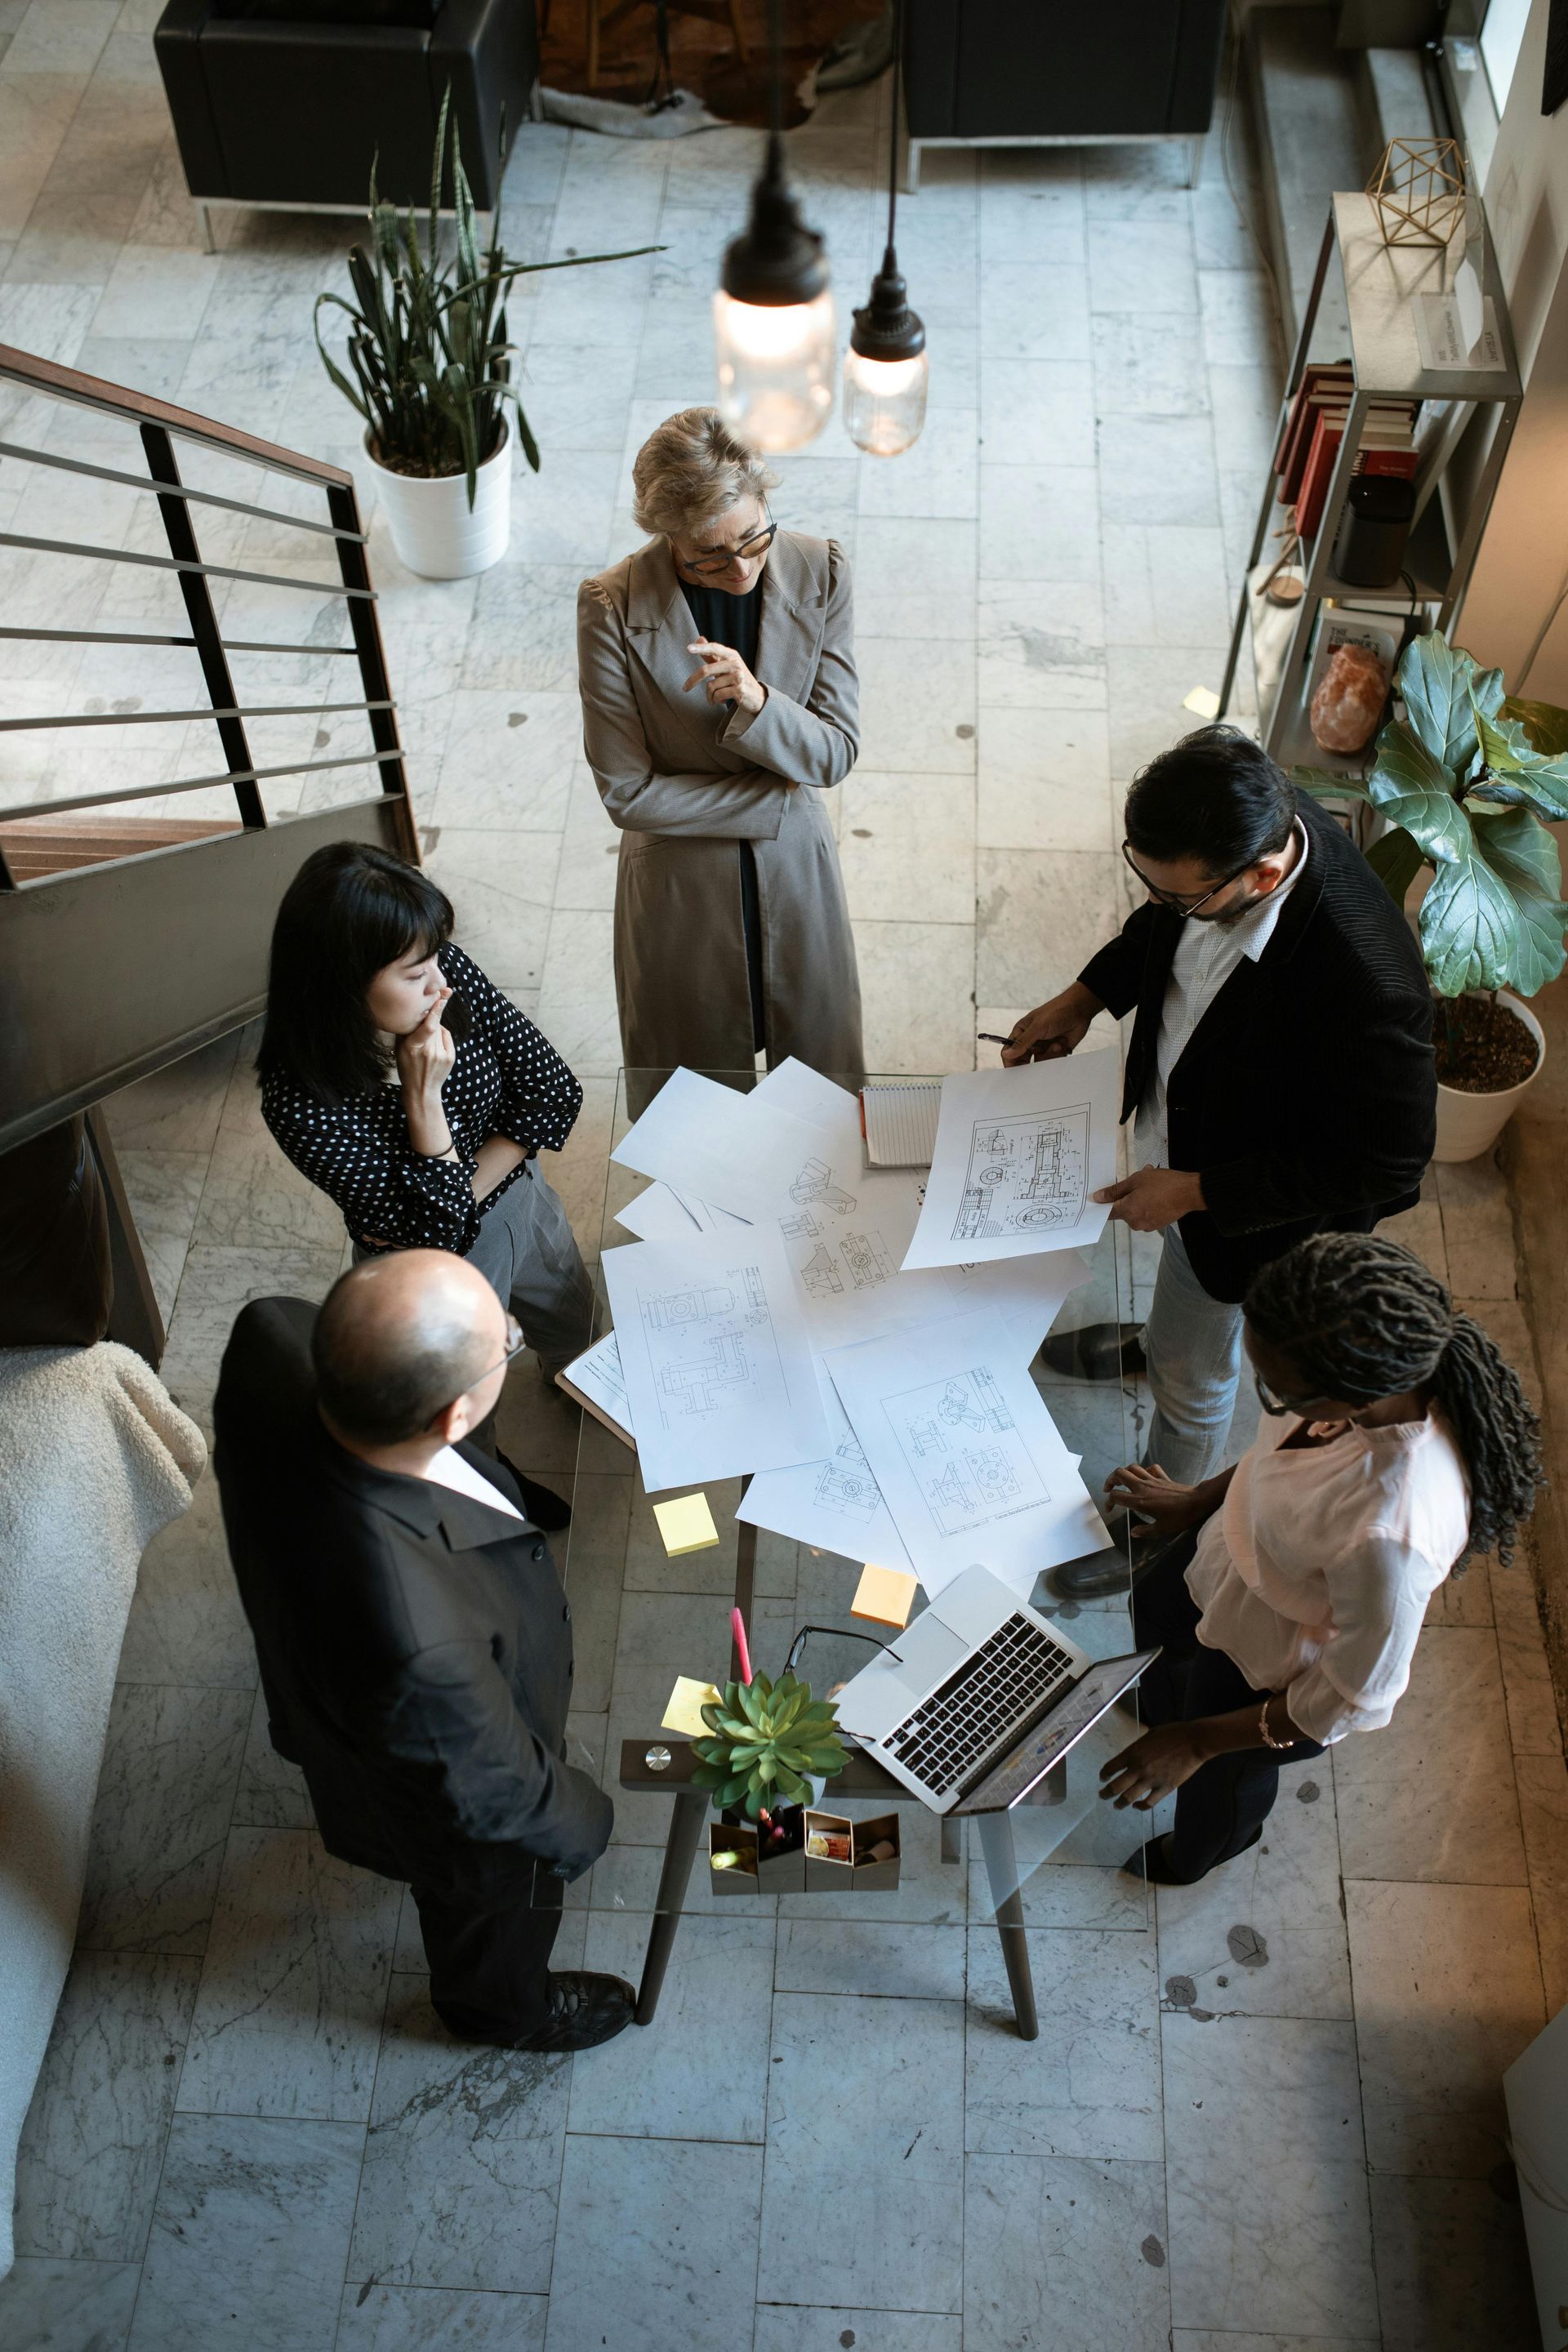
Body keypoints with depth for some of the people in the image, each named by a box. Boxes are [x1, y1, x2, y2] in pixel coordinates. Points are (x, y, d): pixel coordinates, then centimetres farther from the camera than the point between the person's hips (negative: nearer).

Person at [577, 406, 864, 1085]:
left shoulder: (818, 572, -14)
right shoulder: (613, 608, -22)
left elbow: (836, 754, -13)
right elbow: (628, 792, -18)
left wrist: (758, 703, -34)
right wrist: (781, 798, -16)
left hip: (796, 874, 2)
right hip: (679, 891, -2)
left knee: (824, 1080, 22)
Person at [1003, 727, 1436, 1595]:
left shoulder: (1366, 985, -45)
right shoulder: (1241, 820, -24)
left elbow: (1384, 1167, -29)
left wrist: (1195, 1191, -27)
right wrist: (1083, 999, -7)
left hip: (1250, 1207, -6)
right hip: (1172, 1118, 6)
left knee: (1193, 1375, 20)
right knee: (1176, 1265, 37)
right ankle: (1163, 1337, 71)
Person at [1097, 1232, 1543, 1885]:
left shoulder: (1390, 1536, -48)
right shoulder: (1375, 1363, -30)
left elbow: (1360, 1698, -28)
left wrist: (1197, 1744, -19)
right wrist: (1198, 1499, 7)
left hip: (1272, 1676, -5)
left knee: (1222, 1774, 29)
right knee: (1154, 1613, 36)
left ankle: (1196, 1856, 66)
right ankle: (1163, 1702, 72)